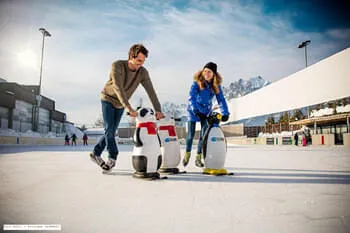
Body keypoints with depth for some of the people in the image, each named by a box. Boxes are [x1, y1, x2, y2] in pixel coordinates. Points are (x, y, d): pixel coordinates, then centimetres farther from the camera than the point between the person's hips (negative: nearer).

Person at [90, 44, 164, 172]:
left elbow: (151, 91, -21)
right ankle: (112, 158, -2)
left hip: (120, 104, 4)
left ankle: (95, 153, 21)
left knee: (111, 132, 6)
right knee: (109, 129, -12)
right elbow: (118, 88, -37)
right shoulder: (117, 66, -26)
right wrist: (128, 108, -47)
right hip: (108, 99, -4)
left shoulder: (143, 72, -16)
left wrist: (158, 110, -33)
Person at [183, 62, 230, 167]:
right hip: (193, 110, -3)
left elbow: (221, 99, -10)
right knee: (191, 134, -2)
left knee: (204, 134, -2)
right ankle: (187, 154, 23)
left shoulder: (216, 86, -7)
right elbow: (191, 98, -27)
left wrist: (225, 113, -23)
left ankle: (198, 158, 11)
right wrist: (197, 111, -40)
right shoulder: (197, 83, -18)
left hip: (206, 111, 3)